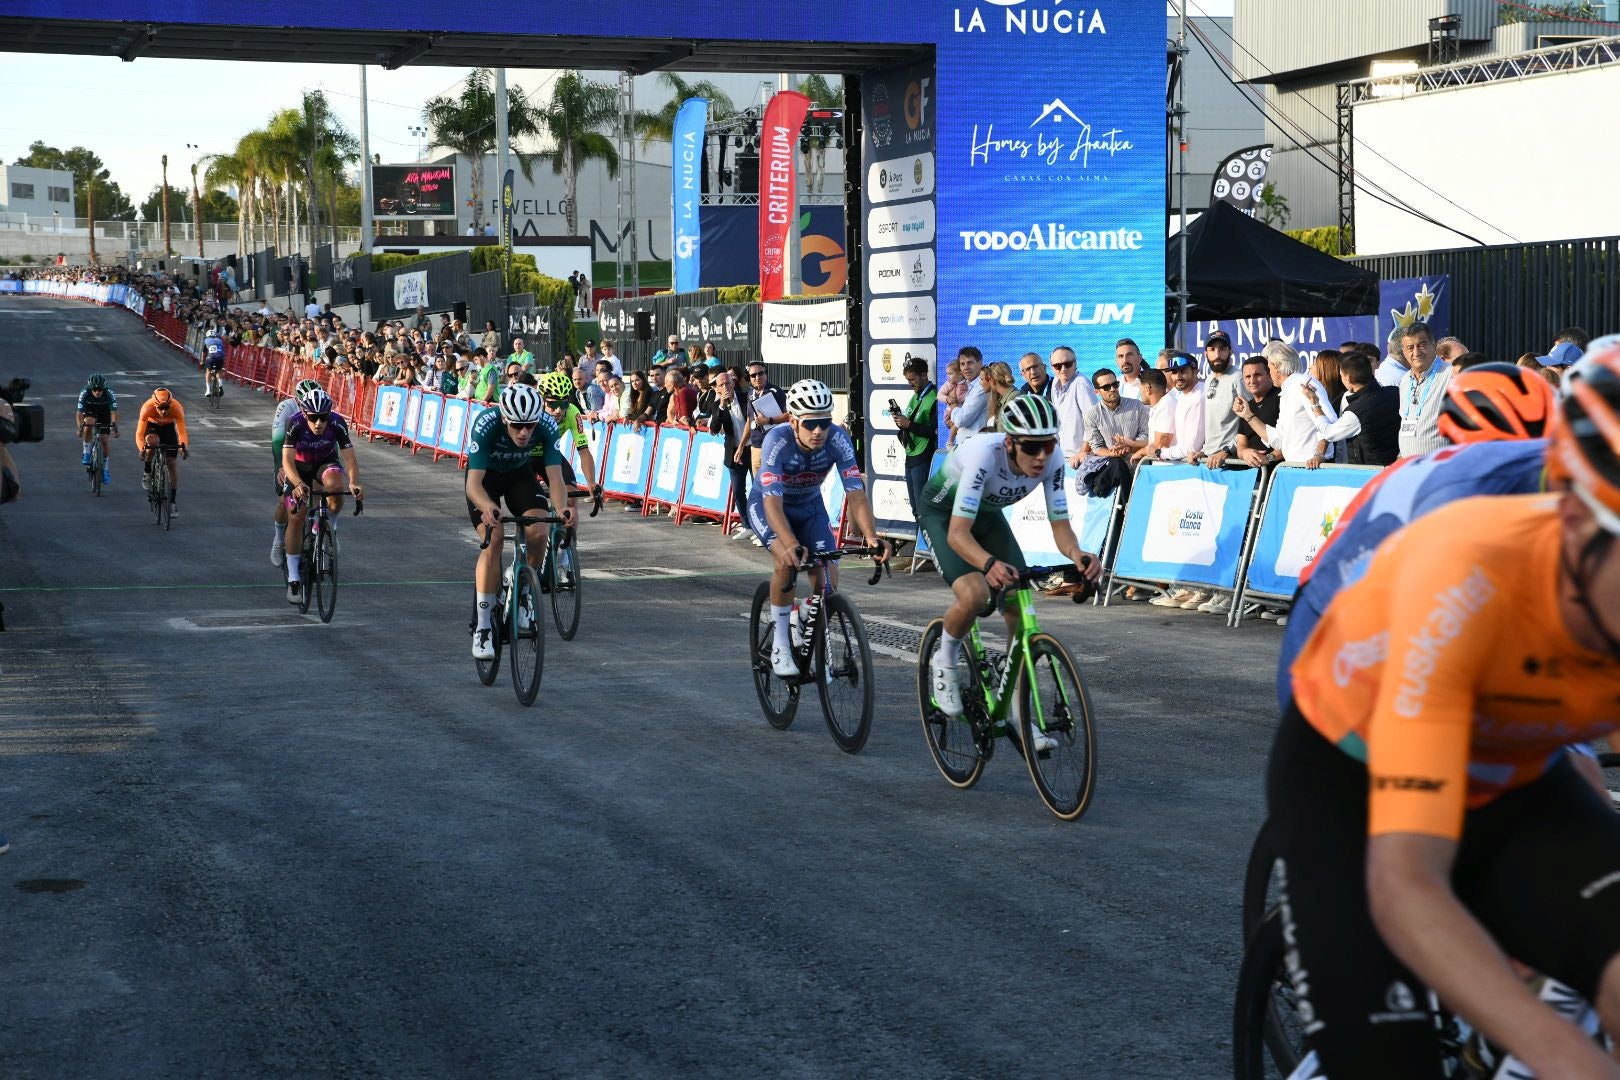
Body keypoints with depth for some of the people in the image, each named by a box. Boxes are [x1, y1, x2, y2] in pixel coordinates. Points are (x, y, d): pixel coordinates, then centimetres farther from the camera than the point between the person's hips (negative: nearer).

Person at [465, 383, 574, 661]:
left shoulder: (547, 426, -31)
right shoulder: (486, 424, -37)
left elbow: (555, 476, -32)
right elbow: (474, 483, -41)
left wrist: (562, 507, -52)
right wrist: (487, 506, -62)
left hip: (520, 473, 2)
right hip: (485, 475, -2)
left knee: (538, 534, -21)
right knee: (494, 539, -23)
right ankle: (482, 627, -17)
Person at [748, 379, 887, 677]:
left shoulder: (838, 439, -28)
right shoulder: (777, 440, -36)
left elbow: (855, 492, -32)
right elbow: (773, 502, -43)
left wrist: (871, 536, -48)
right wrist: (792, 545, -59)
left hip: (809, 506, 3)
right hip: (766, 504, -3)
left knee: (828, 575, -12)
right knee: (788, 560, -30)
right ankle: (780, 645, -15)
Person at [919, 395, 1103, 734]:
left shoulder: (1052, 459, -25)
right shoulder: (984, 453, -40)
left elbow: (1060, 525, -19)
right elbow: (958, 533, -44)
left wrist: (1078, 556, -42)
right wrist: (991, 564, -63)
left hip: (987, 514, 5)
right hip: (943, 512, -5)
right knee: (974, 594, -30)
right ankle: (944, 662, 2)